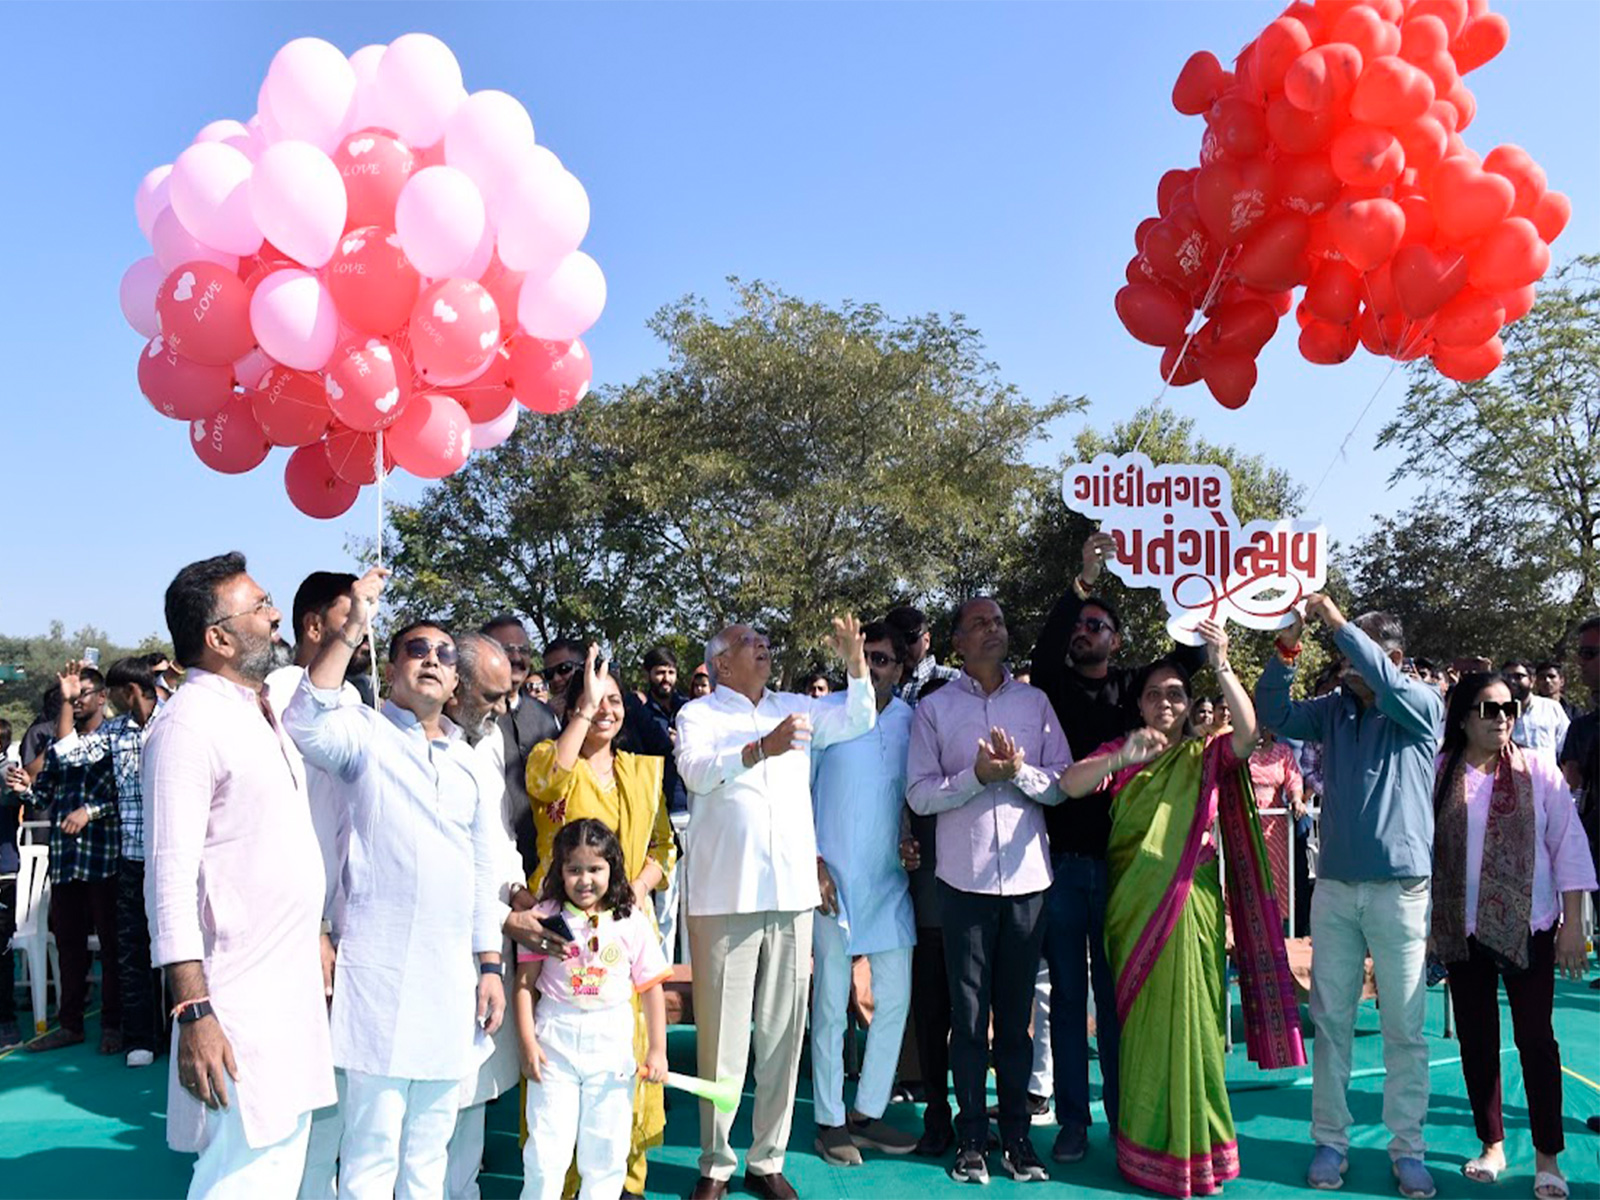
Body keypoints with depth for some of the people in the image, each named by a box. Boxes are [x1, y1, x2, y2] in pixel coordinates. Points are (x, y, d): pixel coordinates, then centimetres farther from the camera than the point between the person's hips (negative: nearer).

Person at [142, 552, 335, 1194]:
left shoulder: (261, 714, 13)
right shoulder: (189, 723, -15)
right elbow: (170, 881, -20)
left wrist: (319, 945, 19)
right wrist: (194, 1013, -23)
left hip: (295, 987, 9)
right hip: (238, 1001, -9)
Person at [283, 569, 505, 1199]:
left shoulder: (467, 761, 14)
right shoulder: (367, 733, -2)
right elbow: (306, 726, -26)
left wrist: (490, 964, 12)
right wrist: (352, 628, -27)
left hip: (453, 977, 6)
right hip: (382, 971, -5)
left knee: (430, 1146, 16)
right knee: (373, 1147, 2)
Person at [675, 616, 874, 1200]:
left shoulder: (794, 707, 15)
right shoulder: (700, 713, 2)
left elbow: (858, 719, 13)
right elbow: (696, 769, -16)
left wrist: (855, 663, -3)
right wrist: (762, 748, -32)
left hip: (792, 892, 4)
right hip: (725, 895, -4)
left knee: (784, 1032, 8)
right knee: (722, 1034, 1)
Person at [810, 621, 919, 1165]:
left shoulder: (912, 721, 5)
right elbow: (798, 793, 0)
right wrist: (812, 863, -6)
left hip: (891, 880, 3)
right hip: (833, 879, -3)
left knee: (895, 998, 6)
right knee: (831, 1005, 3)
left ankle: (867, 1113, 21)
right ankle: (829, 1120, 16)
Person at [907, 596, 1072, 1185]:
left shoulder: (1035, 702, 9)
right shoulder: (935, 708, 4)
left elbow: (1064, 783, 5)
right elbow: (919, 793, -2)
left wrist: (1021, 771, -13)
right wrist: (977, 775, -16)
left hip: (1027, 876, 2)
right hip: (964, 877, -1)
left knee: (1016, 1012, 9)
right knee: (969, 1014, 5)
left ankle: (1016, 1134, 19)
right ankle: (972, 1136, 15)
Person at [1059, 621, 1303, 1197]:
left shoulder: (1205, 756, 4)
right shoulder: (1120, 753, 6)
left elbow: (1248, 731, -17)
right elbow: (1069, 784, -11)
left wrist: (1221, 665, -27)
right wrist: (1121, 759, -27)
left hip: (1189, 905, -1)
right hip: (1133, 905, 1)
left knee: (1184, 1015, 0)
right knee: (1140, 1021, 9)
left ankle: (1190, 1144, 14)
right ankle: (1144, 1142, 22)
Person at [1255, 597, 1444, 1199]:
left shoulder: (1423, 706, -2)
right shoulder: (1334, 709, 7)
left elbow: (1388, 684, -22)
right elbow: (1274, 715, -1)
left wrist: (1338, 621, -21)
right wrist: (1286, 649, -12)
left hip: (1400, 886, -3)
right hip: (1334, 884, 3)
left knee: (1404, 1027, 5)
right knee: (1331, 1020, 8)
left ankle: (1407, 1148, 17)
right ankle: (1330, 1141, 17)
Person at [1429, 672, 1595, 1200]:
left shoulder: (1536, 770, -3)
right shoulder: (1437, 773, -1)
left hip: (1527, 926, -1)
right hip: (1461, 930, 2)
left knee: (1536, 1038, 2)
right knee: (1475, 1039, 9)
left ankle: (1548, 1157, 14)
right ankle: (1492, 1145, 24)